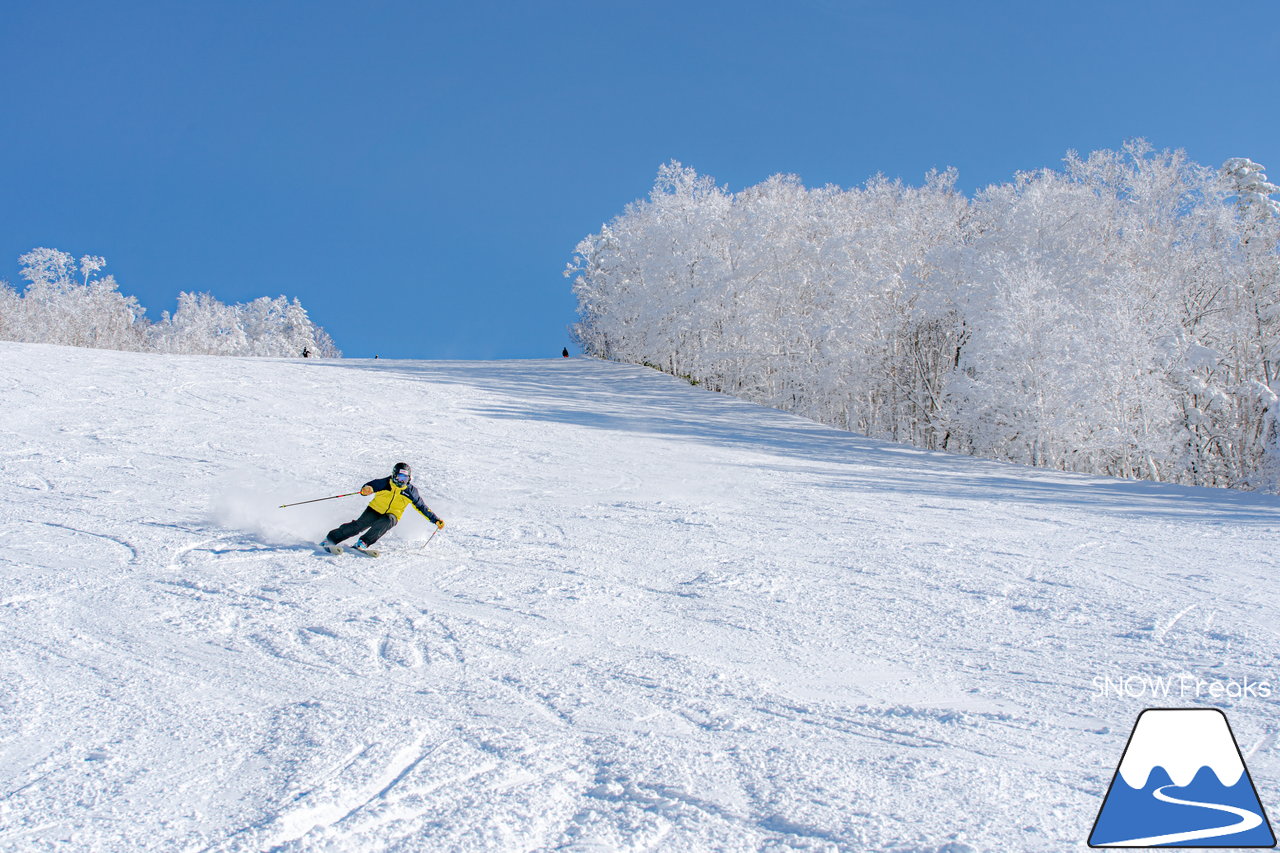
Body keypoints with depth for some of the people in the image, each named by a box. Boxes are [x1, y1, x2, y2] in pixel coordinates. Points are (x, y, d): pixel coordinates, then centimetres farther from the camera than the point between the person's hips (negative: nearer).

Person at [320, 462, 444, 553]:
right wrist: (365, 490, -40)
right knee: (358, 525, -22)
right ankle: (331, 539, -13)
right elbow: (369, 487, -13)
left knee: (386, 521, -35)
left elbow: (421, 507, 2)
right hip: (375, 510, -1)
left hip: (392, 516, 1)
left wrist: (436, 520, -2)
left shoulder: (410, 491, -5)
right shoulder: (384, 483, -10)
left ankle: (363, 542, -30)